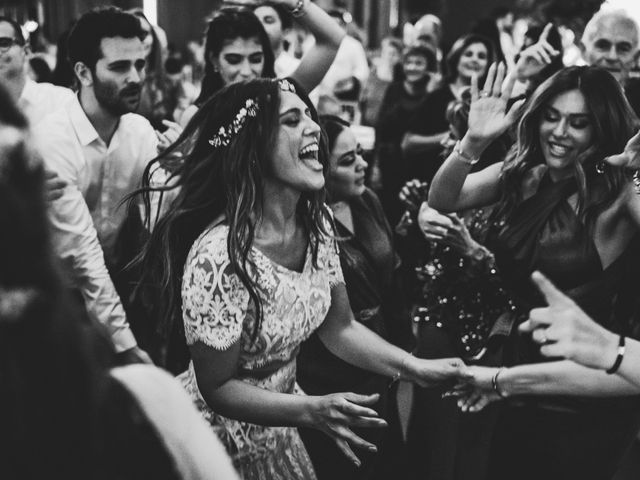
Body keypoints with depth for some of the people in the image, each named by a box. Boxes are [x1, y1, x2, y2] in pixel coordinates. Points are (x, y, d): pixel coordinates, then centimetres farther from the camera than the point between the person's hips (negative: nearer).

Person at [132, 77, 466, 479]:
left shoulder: (315, 220, -7)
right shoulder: (219, 256, -31)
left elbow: (339, 327, 1)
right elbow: (217, 388, -22)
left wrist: (417, 368, -12)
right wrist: (313, 410, -33)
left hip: (278, 429, 7)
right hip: (223, 443, -7)